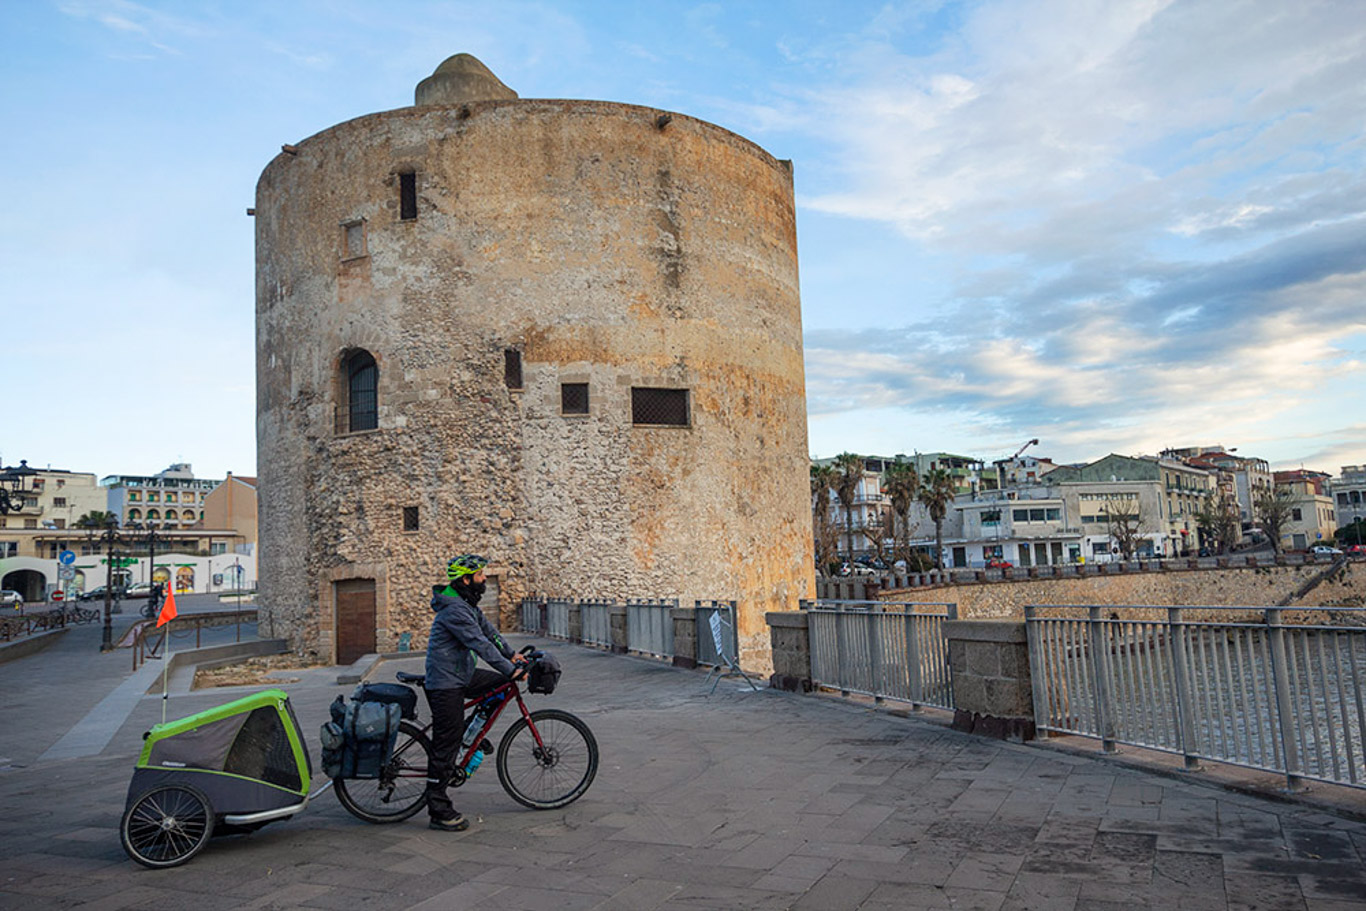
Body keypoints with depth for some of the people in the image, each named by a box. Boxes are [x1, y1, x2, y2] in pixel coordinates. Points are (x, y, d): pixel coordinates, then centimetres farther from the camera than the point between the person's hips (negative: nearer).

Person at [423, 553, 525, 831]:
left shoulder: (467, 604, 9)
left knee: (500, 685, 11)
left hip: (462, 675, 10)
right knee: (446, 746, -4)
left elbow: (488, 630, 19)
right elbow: (480, 644, -26)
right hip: (446, 684, -10)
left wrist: (511, 654, 16)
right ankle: (439, 812, 4)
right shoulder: (454, 609, -23)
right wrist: (510, 670, -23)